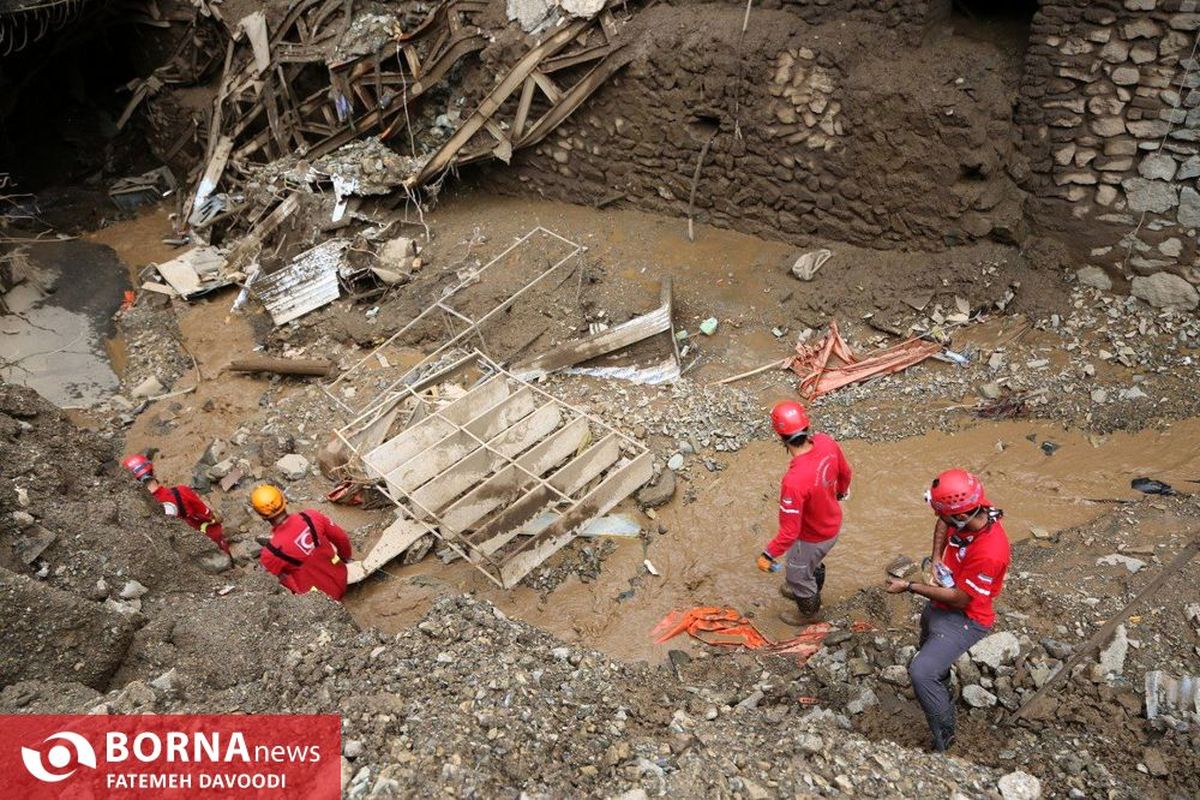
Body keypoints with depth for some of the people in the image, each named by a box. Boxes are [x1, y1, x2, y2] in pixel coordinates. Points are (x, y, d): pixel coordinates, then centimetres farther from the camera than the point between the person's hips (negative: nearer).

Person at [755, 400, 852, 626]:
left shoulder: (794, 481, -44)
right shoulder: (826, 443, -24)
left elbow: (790, 531, -34)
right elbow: (845, 472, -2)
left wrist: (769, 555, -19)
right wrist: (841, 491, 20)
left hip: (813, 538, -6)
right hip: (833, 522, 6)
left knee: (798, 574, 25)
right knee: (813, 563, 36)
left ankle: (808, 611, 54)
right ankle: (809, 592, 64)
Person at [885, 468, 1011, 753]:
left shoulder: (989, 553, -37)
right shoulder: (972, 513, -15)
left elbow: (960, 599, -26)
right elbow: (943, 525, 10)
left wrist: (909, 587, -19)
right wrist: (937, 559, -7)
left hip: (965, 619, -9)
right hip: (939, 607, 9)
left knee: (922, 673, -23)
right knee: (931, 655, 31)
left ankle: (943, 737, -1)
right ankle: (943, 697, 60)